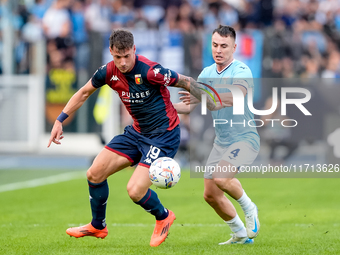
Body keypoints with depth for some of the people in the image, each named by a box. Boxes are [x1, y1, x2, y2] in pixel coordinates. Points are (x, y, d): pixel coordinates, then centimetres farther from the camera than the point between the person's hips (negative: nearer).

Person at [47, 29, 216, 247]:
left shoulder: (149, 71, -26)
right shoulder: (109, 72, -6)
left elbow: (186, 82, -15)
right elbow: (84, 93, 12)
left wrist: (213, 108, -10)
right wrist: (60, 120, 9)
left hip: (164, 136, -7)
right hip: (137, 132, 7)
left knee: (135, 190, -19)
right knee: (95, 173, 3)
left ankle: (163, 217, 15)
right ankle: (98, 226, 27)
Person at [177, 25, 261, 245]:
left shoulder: (241, 71, -16)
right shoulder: (207, 73, 7)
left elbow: (235, 97, -36)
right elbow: (191, 106, 12)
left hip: (245, 138, -8)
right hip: (221, 141, 8)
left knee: (220, 177, -30)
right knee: (211, 195, 5)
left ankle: (249, 208, -1)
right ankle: (240, 235, 24)